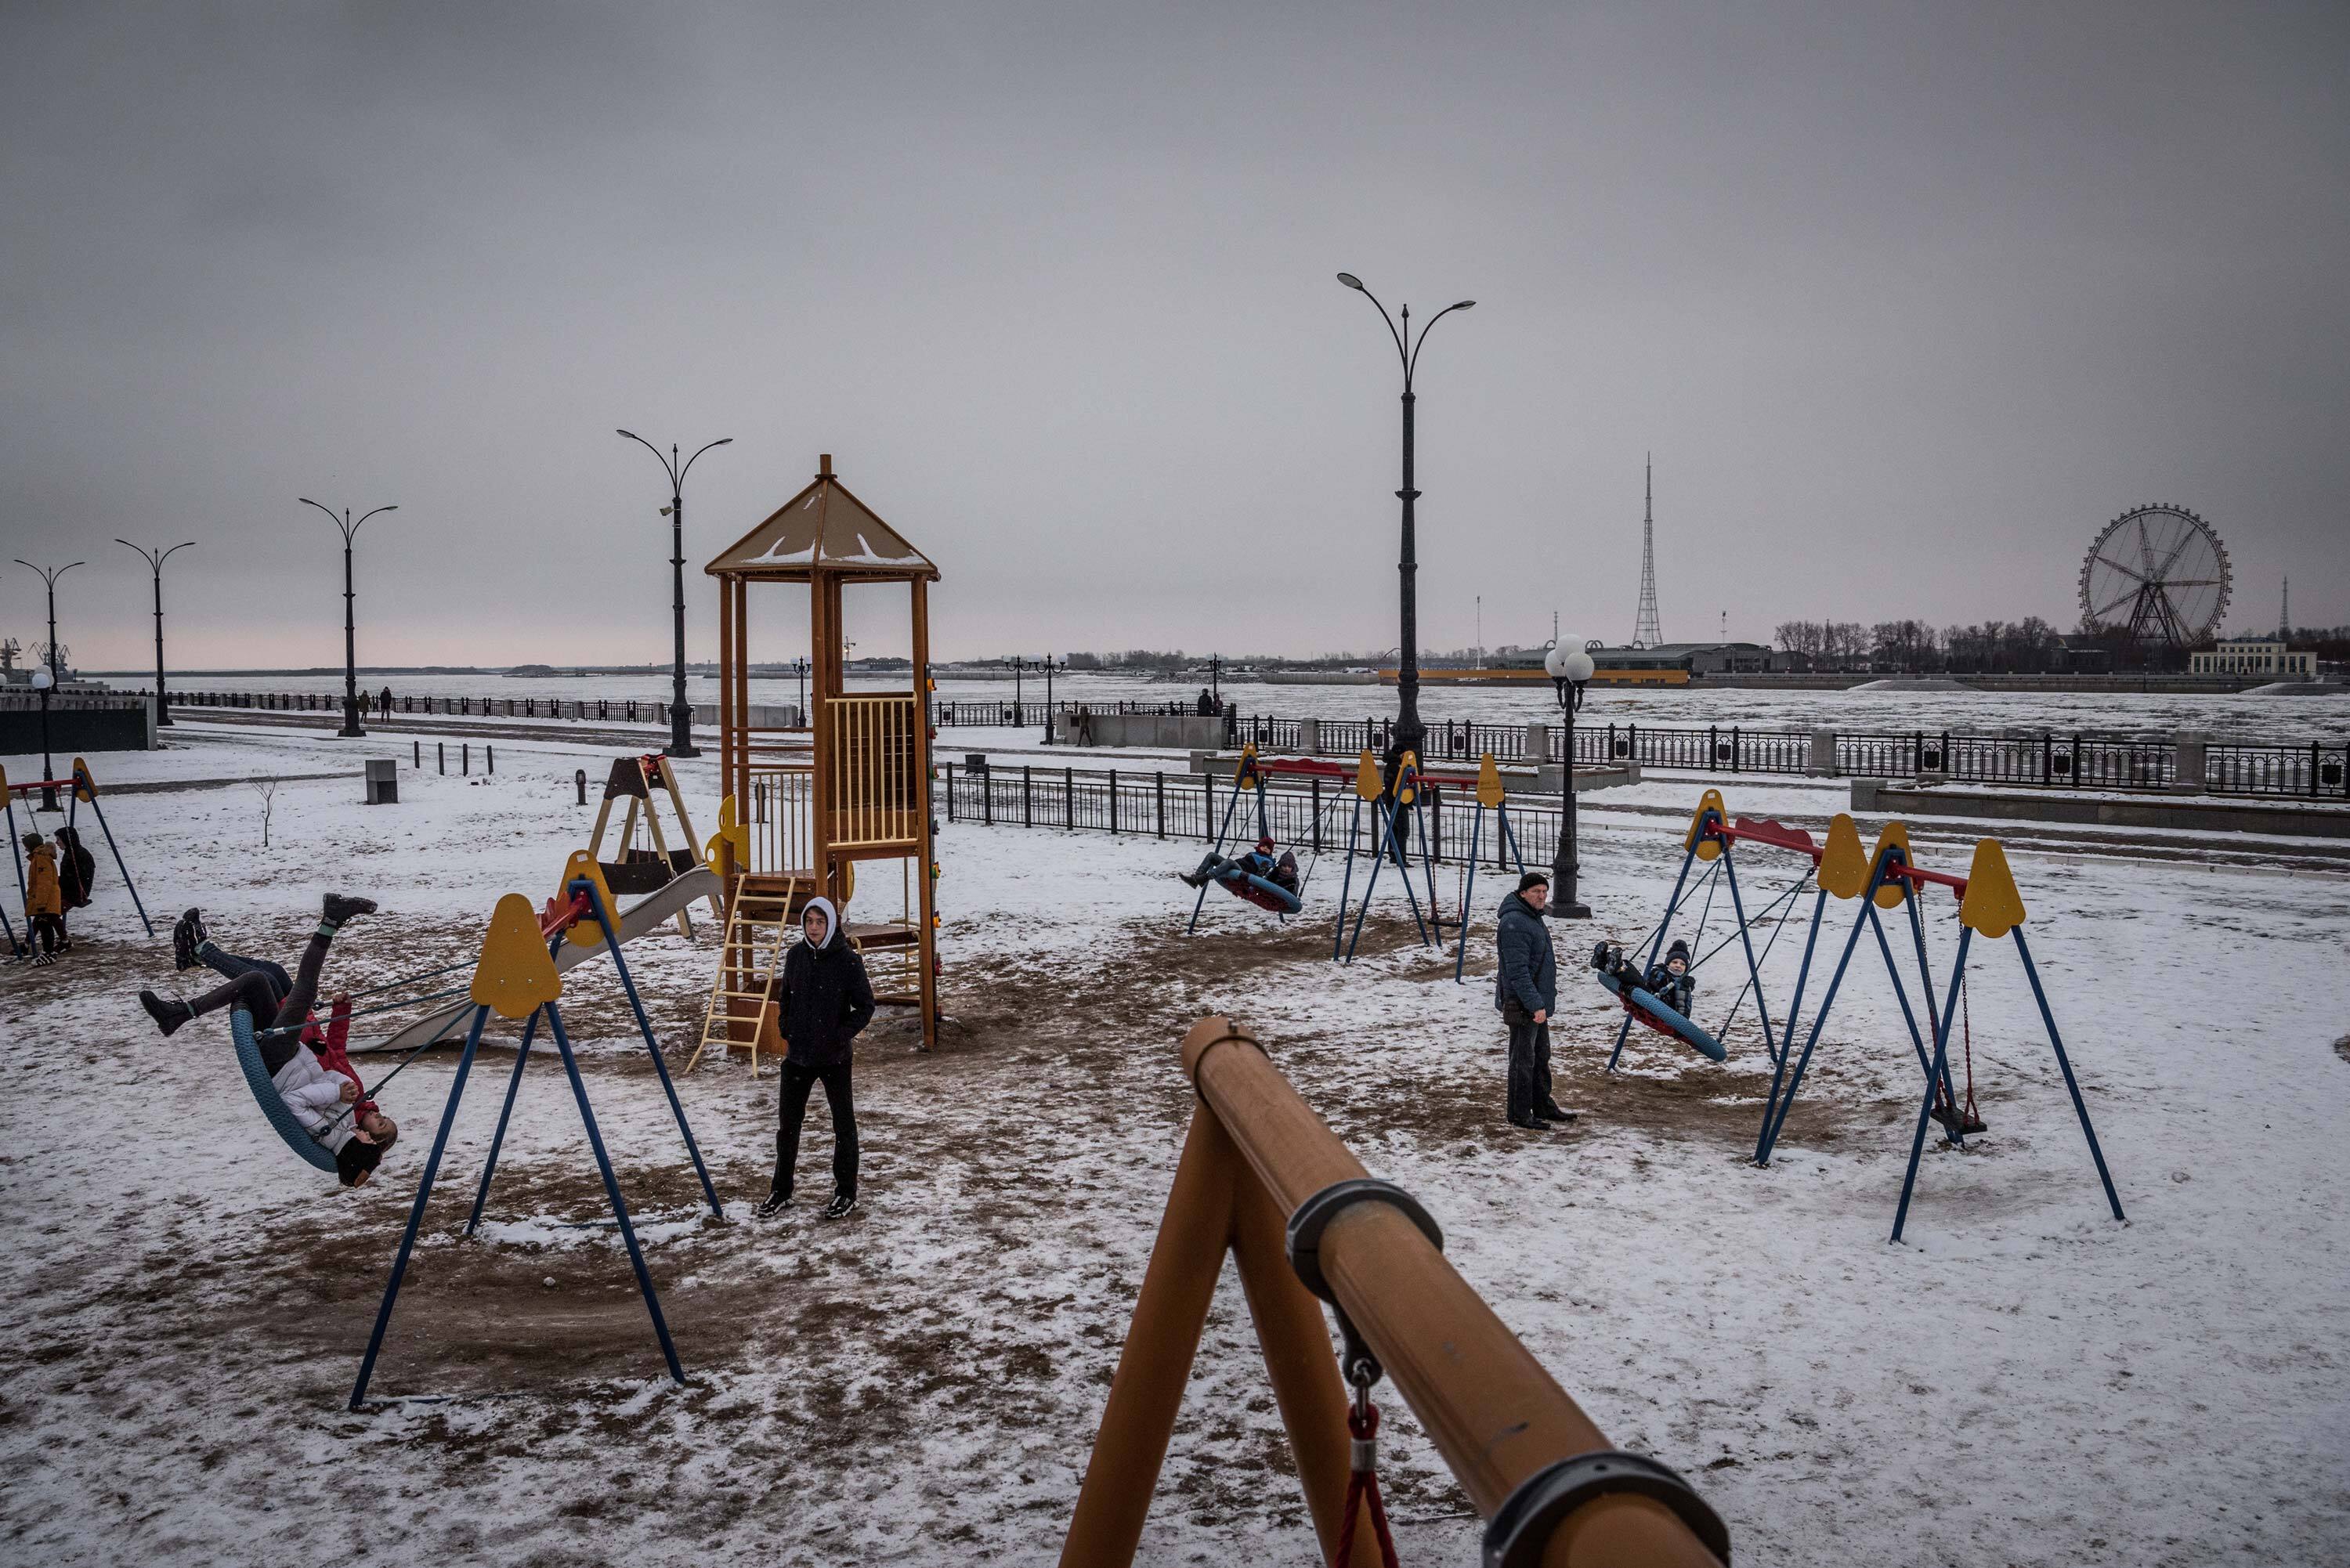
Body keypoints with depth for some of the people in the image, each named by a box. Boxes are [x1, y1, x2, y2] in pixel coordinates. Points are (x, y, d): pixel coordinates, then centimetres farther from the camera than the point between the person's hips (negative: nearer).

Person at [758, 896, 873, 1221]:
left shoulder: (847, 960, -13)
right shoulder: (796, 955, 0)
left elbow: (865, 1006, -7)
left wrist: (841, 1036, -15)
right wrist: (786, 1030, 5)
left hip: (834, 1057, -4)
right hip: (797, 1054, 4)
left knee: (843, 1124, 10)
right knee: (787, 1123, 11)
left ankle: (846, 1193, 22)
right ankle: (781, 1191, 25)